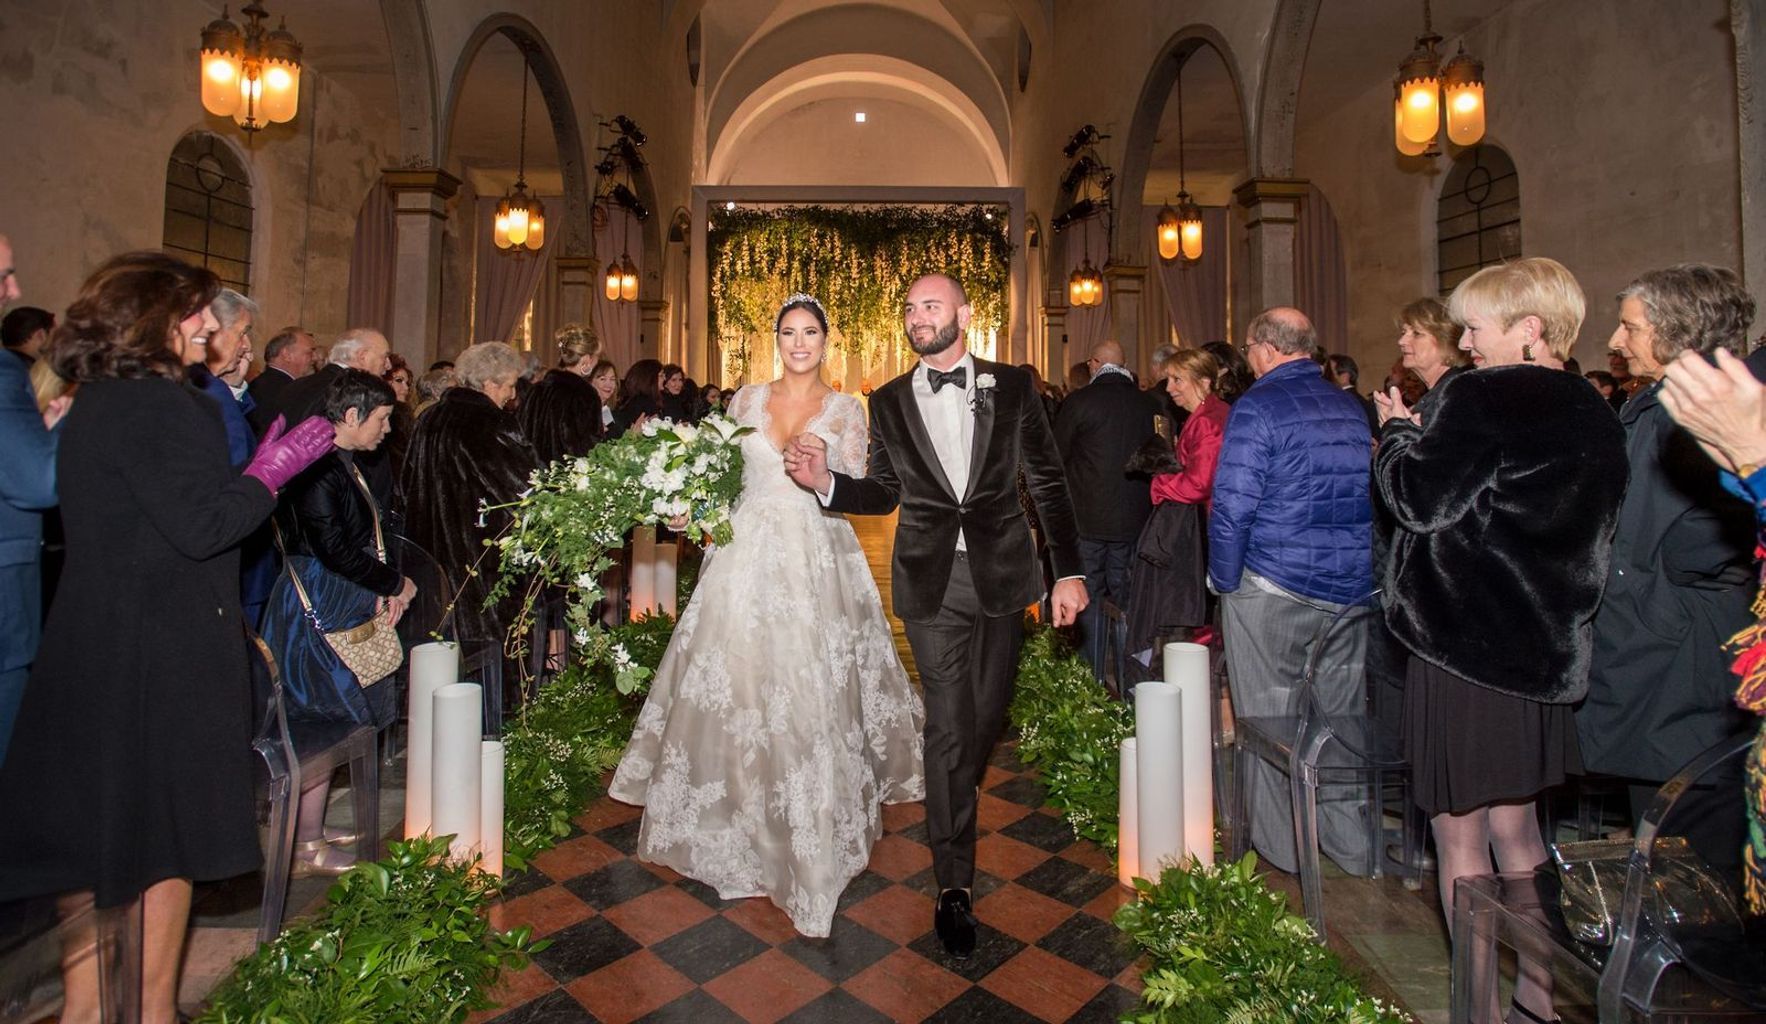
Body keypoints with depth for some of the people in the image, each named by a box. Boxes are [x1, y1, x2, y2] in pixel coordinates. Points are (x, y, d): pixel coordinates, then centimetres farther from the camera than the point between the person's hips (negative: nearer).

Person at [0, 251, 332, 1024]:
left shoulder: (92, 405, 12)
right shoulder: (160, 407, -17)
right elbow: (199, 526, -23)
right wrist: (270, 471, -11)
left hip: (95, 647, 9)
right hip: (163, 654, -9)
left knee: (102, 824, 19)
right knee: (169, 824, 5)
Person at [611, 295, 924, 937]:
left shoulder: (846, 411, 5)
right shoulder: (747, 400, 10)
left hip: (816, 563, -2)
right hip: (749, 553, 2)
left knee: (811, 691, 0)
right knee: (737, 678, 3)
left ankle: (812, 830, 19)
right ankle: (741, 813, 23)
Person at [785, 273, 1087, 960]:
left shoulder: (1012, 387, 2)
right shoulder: (889, 402, 5)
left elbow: (1049, 482, 1)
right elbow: (883, 493, 9)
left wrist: (1068, 572, -5)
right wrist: (824, 481, -10)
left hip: (1002, 574, 1)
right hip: (931, 581, -1)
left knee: (987, 710, 14)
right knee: (948, 723, 0)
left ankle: (954, 800, 47)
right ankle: (954, 883, 15)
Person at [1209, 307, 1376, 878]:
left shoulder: (1258, 407, -12)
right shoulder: (1351, 406, 9)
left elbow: (1233, 505, -17)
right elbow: (1367, 495, 14)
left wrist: (1224, 580, -5)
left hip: (1272, 591, -6)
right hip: (1351, 590, 7)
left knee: (1269, 718, 7)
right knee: (1341, 716, 16)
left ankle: (1283, 849, 20)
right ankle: (1352, 846, 29)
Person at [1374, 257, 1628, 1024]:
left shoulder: (1485, 399, -15)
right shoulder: (1594, 415, 10)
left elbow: (1419, 499, -15)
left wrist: (1397, 430, 0)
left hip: (1463, 645, -8)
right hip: (1544, 649, 8)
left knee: (1459, 832, 6)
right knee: (1514, 824, 21)